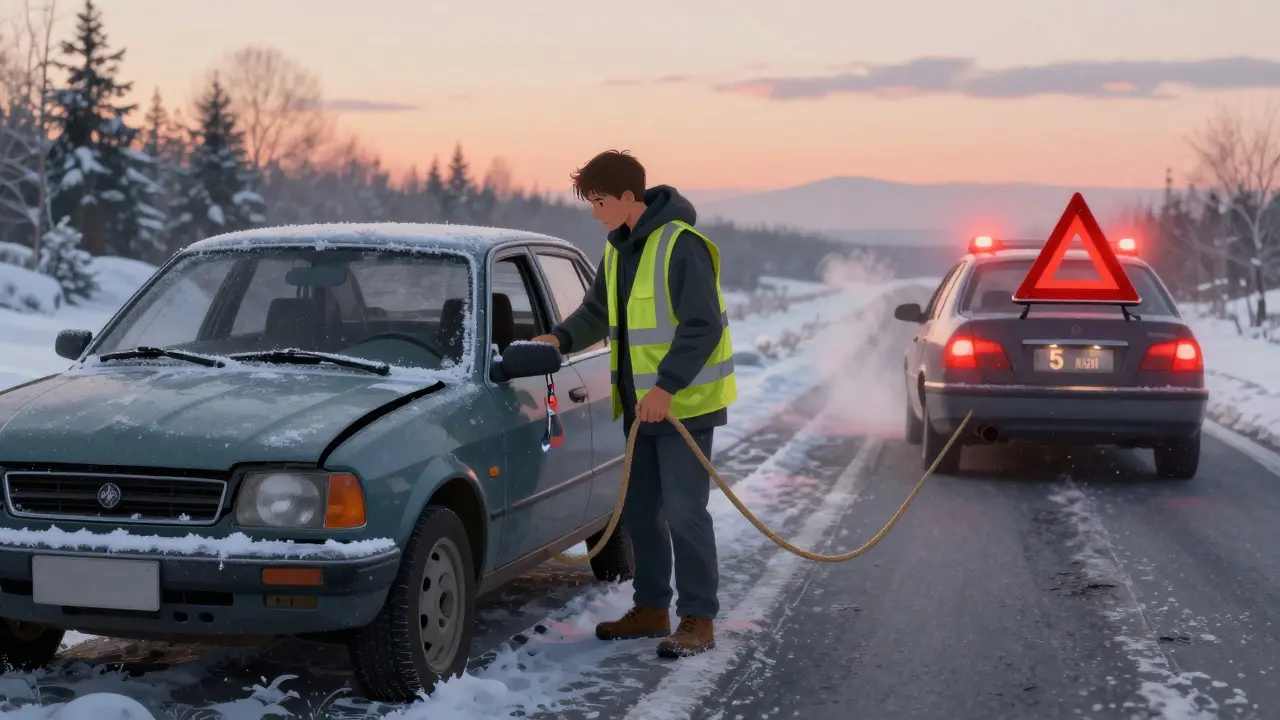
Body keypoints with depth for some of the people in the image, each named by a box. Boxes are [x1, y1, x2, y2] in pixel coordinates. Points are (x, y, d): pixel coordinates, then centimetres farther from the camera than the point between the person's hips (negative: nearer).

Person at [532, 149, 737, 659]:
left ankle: (698, 619, 2)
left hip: (684, 402, -9)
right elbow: (598, 311, 20)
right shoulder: (618, 248, 10)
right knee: (639, 509, 14)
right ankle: (651, 608, 25)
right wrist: (561, 338, 1)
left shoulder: (681, 245, -18)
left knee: (683, 511, -6)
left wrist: (667, 387, -27)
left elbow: (703, 327, -22)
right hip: (640, 404, 9)